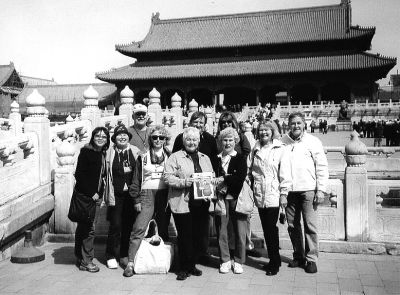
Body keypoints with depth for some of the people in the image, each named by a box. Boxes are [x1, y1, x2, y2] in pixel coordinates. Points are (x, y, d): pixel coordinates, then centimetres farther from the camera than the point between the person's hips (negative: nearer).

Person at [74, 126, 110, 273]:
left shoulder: (102, 154, 10)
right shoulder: (86, 151, -11)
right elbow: (79, 174, -15)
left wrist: (99, 193, 6)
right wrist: (92, 193, -16)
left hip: (93, 195, 8)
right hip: (84, 195, -7)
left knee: (82, 226, 17)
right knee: (89, 228, -6)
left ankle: (80, 258, 28)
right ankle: (86, 261, 4)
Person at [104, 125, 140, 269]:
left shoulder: (135, 152, 5)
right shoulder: (109, 153, 2)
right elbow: (106, 174, 1)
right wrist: (107, 194, -3)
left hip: (131, 194, 2)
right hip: (116, 195, -2)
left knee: (129, 225, 9)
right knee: (115, 225, -1)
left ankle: (125, 255, 24)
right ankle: (111, 256, 14)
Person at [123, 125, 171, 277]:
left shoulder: (170, 157, 10)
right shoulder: (143, 158, 9)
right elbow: (136, 181, 8)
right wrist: (136, 200, 0)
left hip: (165, 195, 1)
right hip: (147, 195, -1)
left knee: (164, 229, 7)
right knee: (138, 228, -11)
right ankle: (130, 263, -7)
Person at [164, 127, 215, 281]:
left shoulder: (205, 158, 18)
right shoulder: (175, 157, 1)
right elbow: (168, 177, -7)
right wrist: (184, 182, -20)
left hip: (201, 204, 5)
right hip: (182, 203, -5)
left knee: (199, 236, 8)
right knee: (185, 236, -1)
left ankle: (192, 265, 25)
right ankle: (184, 268, 13)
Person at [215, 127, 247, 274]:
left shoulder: (240, 158, 5)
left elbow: (241, 177, -9)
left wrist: (224, 179, -15)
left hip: (237, 198, -1)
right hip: (221, 198, 2)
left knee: (240, 231, 1)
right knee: (221, 230, 4)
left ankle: (238, 261, 16)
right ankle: (225, 261, 18)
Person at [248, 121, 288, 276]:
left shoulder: (280, 149, -2)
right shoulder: (255, 150, 13)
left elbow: (283, 172, -5)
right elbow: (248, 169, 17)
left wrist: (284, 193, -8)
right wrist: (250, 185, 6)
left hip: (273, 195, -5)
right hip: (259, 195, 5)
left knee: (271, 228, -5)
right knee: (266, 228, 9)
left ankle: (274, 263, 8)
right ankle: (273, 259, 23)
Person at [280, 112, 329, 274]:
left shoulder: (313, 141, 0)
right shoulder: (283, 142, 6)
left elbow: (322, 167, 1)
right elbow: (278, 167, 8)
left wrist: (321, 190, -5)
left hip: (308, 190, -3)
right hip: (289, 191, 3)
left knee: (310, 225, -1)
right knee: (292, 225, 9)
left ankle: (311, 259, 10)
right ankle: (298, 256, 23)